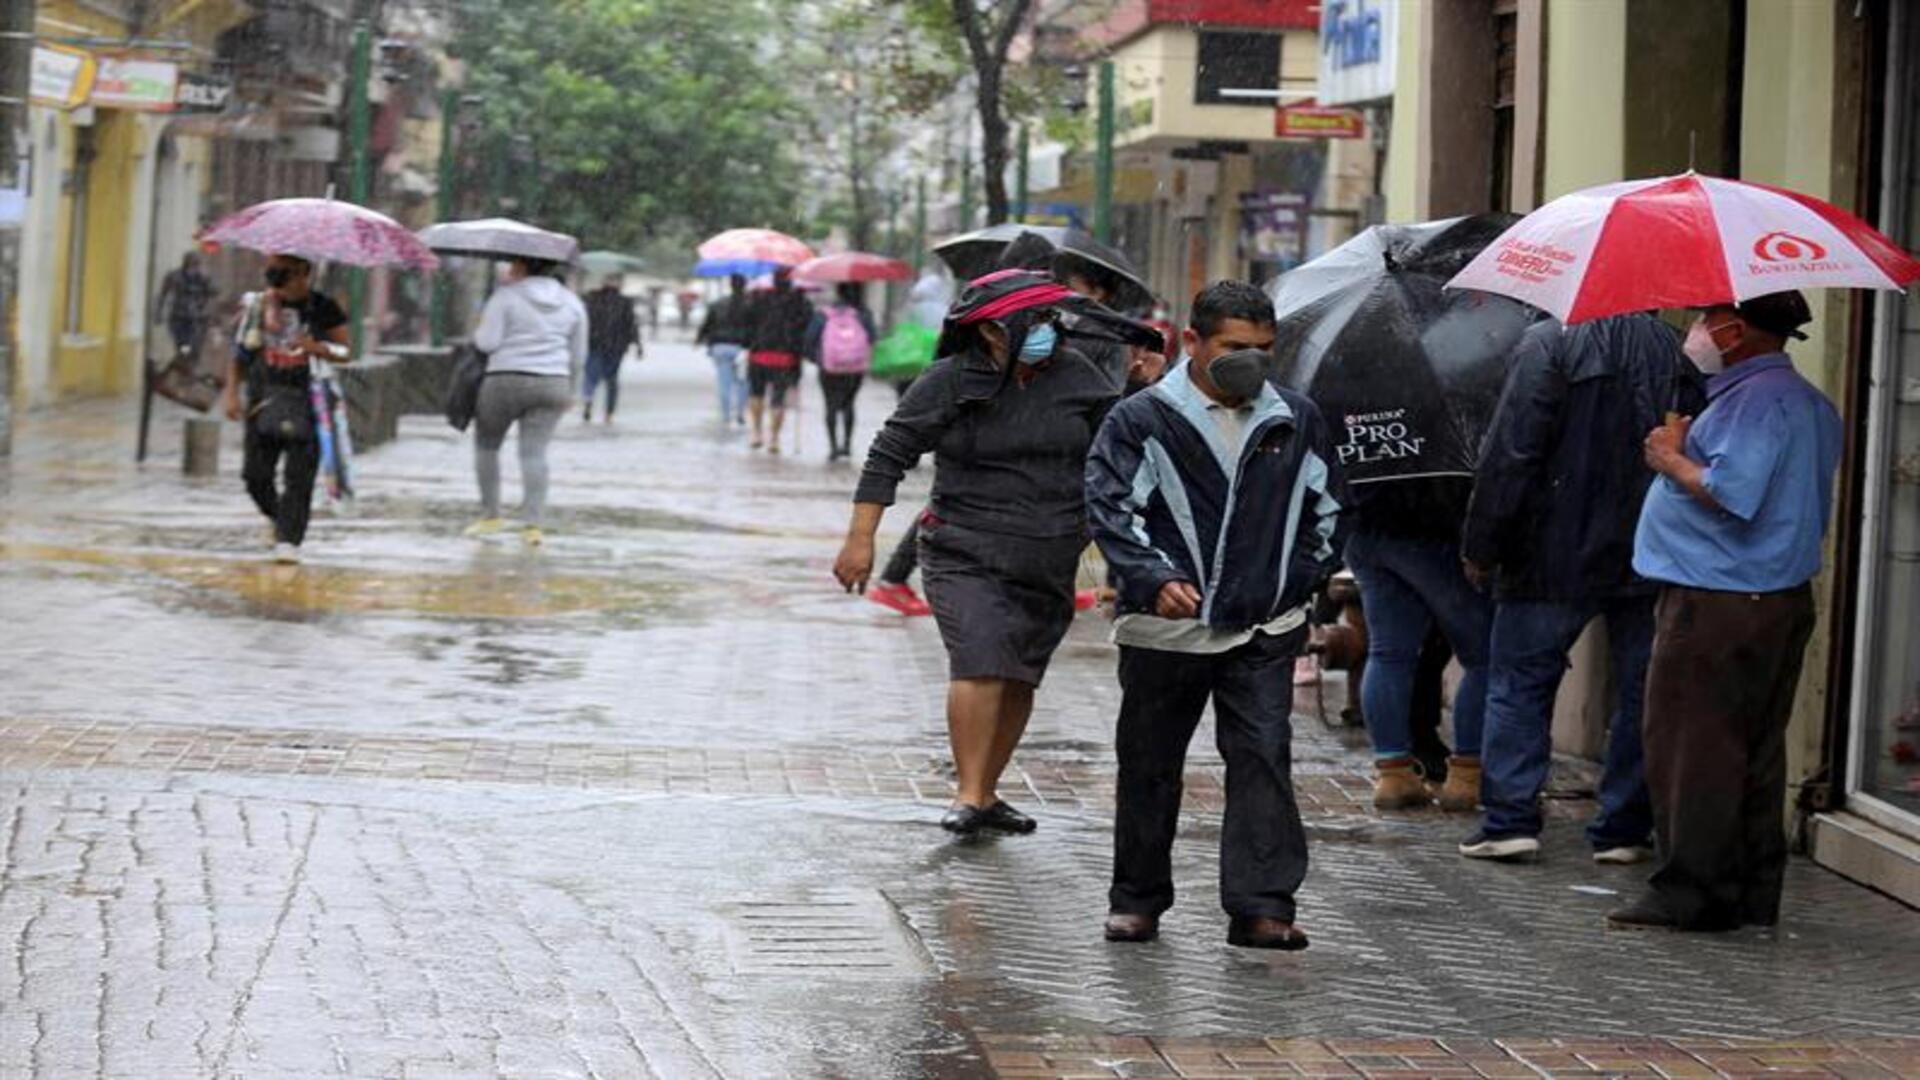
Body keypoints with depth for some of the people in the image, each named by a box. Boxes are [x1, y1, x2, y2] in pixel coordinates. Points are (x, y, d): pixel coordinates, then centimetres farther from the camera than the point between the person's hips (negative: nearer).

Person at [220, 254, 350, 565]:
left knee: (299, 475, -6)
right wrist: (232, 394, 1)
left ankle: (289, 539, -1)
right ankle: (280, 519, 30)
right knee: (255, 474, 3)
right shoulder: (258, 306, 6)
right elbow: (239, 355, 10)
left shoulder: (323, 309, -1)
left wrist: (317, 348, -18)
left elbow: (345, 352, 2)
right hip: (264, 399, 3)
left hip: (306, 402, -3)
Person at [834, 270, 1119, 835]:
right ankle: (968, 796, -15)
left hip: (1048, 565, 4)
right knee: (981, 665, -19)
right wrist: (860, 538, -6)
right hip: (967, 555, -4)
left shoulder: (1075, 376, 4)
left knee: (1019, 680, 8)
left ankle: (987, 793, 22)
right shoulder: (951, 382, -6)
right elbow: (889, 454, -3)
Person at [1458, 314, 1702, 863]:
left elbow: (1511, 453, -13)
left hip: (1555, 558, -4)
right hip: (1650, 564, 4)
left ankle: (1510, 819, 1)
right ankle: (1624, 828, 10)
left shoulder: (1548, 343, -10)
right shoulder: (1674, 351, 5)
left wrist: (1482, 546, -6)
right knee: (1640, 692, 10)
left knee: (1519, 681, 6)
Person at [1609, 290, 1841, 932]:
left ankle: (1691, 894, -4)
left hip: (1717, 608, -10)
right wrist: (1681, 453, 16)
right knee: (1754, 753, 13)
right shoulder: (1810, 403, 17)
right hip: (1780, 602, 11)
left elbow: (1733, 495, -25)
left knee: (1691, 750, -5)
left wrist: (1672, 459, -9)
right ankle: (1752, 894, 18)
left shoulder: (1755, 399, -16)